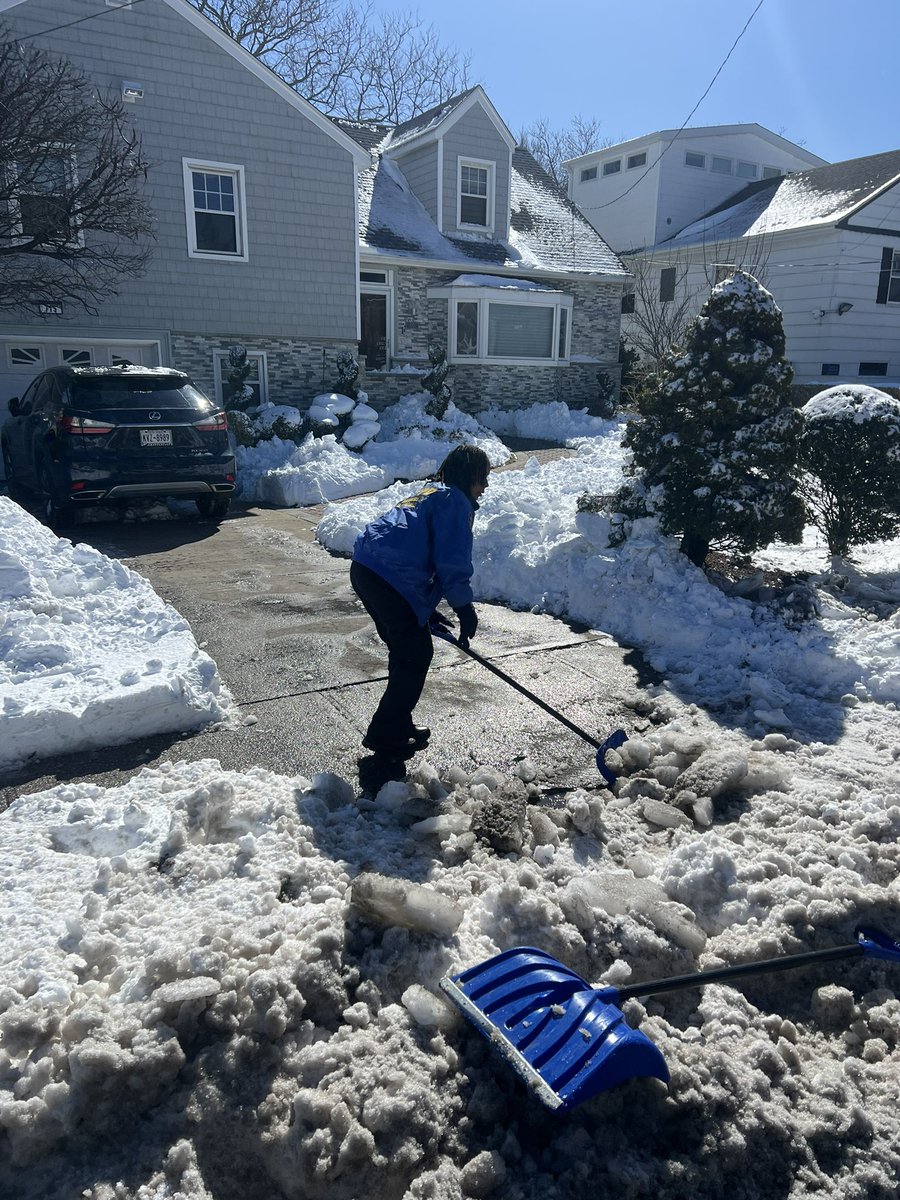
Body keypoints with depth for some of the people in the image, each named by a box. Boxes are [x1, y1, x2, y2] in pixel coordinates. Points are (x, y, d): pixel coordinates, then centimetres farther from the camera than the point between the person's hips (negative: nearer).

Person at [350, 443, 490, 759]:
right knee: (416, 656, 2)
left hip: (364, 569, 10)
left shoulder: (430, 493, 28)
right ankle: (386, 737, 10)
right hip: (392, 580, -10)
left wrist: (428, 610, 25)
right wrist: (466, 611, -1)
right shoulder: (454, 500, -2)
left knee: (404, 650, 21)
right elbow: (452, 562, -11)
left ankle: (398, 724, 32)